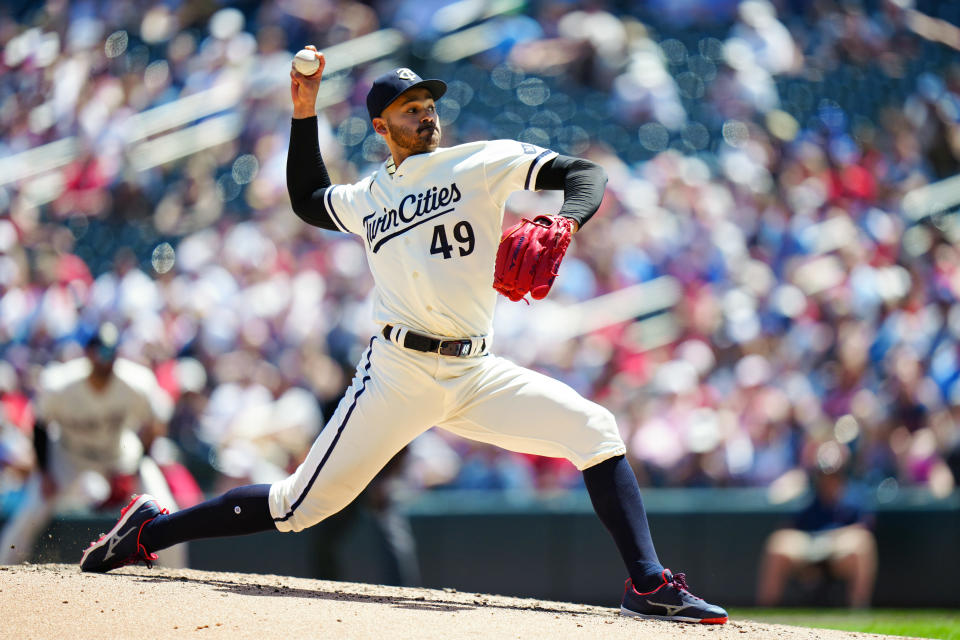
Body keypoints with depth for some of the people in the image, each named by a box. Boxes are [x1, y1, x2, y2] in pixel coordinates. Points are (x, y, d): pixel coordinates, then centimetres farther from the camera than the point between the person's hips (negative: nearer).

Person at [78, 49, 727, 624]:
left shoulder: (480, 163, 7)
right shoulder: (366, 197, 15)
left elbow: (585, 174, -2)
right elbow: (308, 199, 37)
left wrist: (565, 223, -24)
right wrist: (304, 113, 28)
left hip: (476, 375, 1)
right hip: (398, 373, -1)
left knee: (595, 430, -16)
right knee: (302, 505, -5)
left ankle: (648, 585, -15)